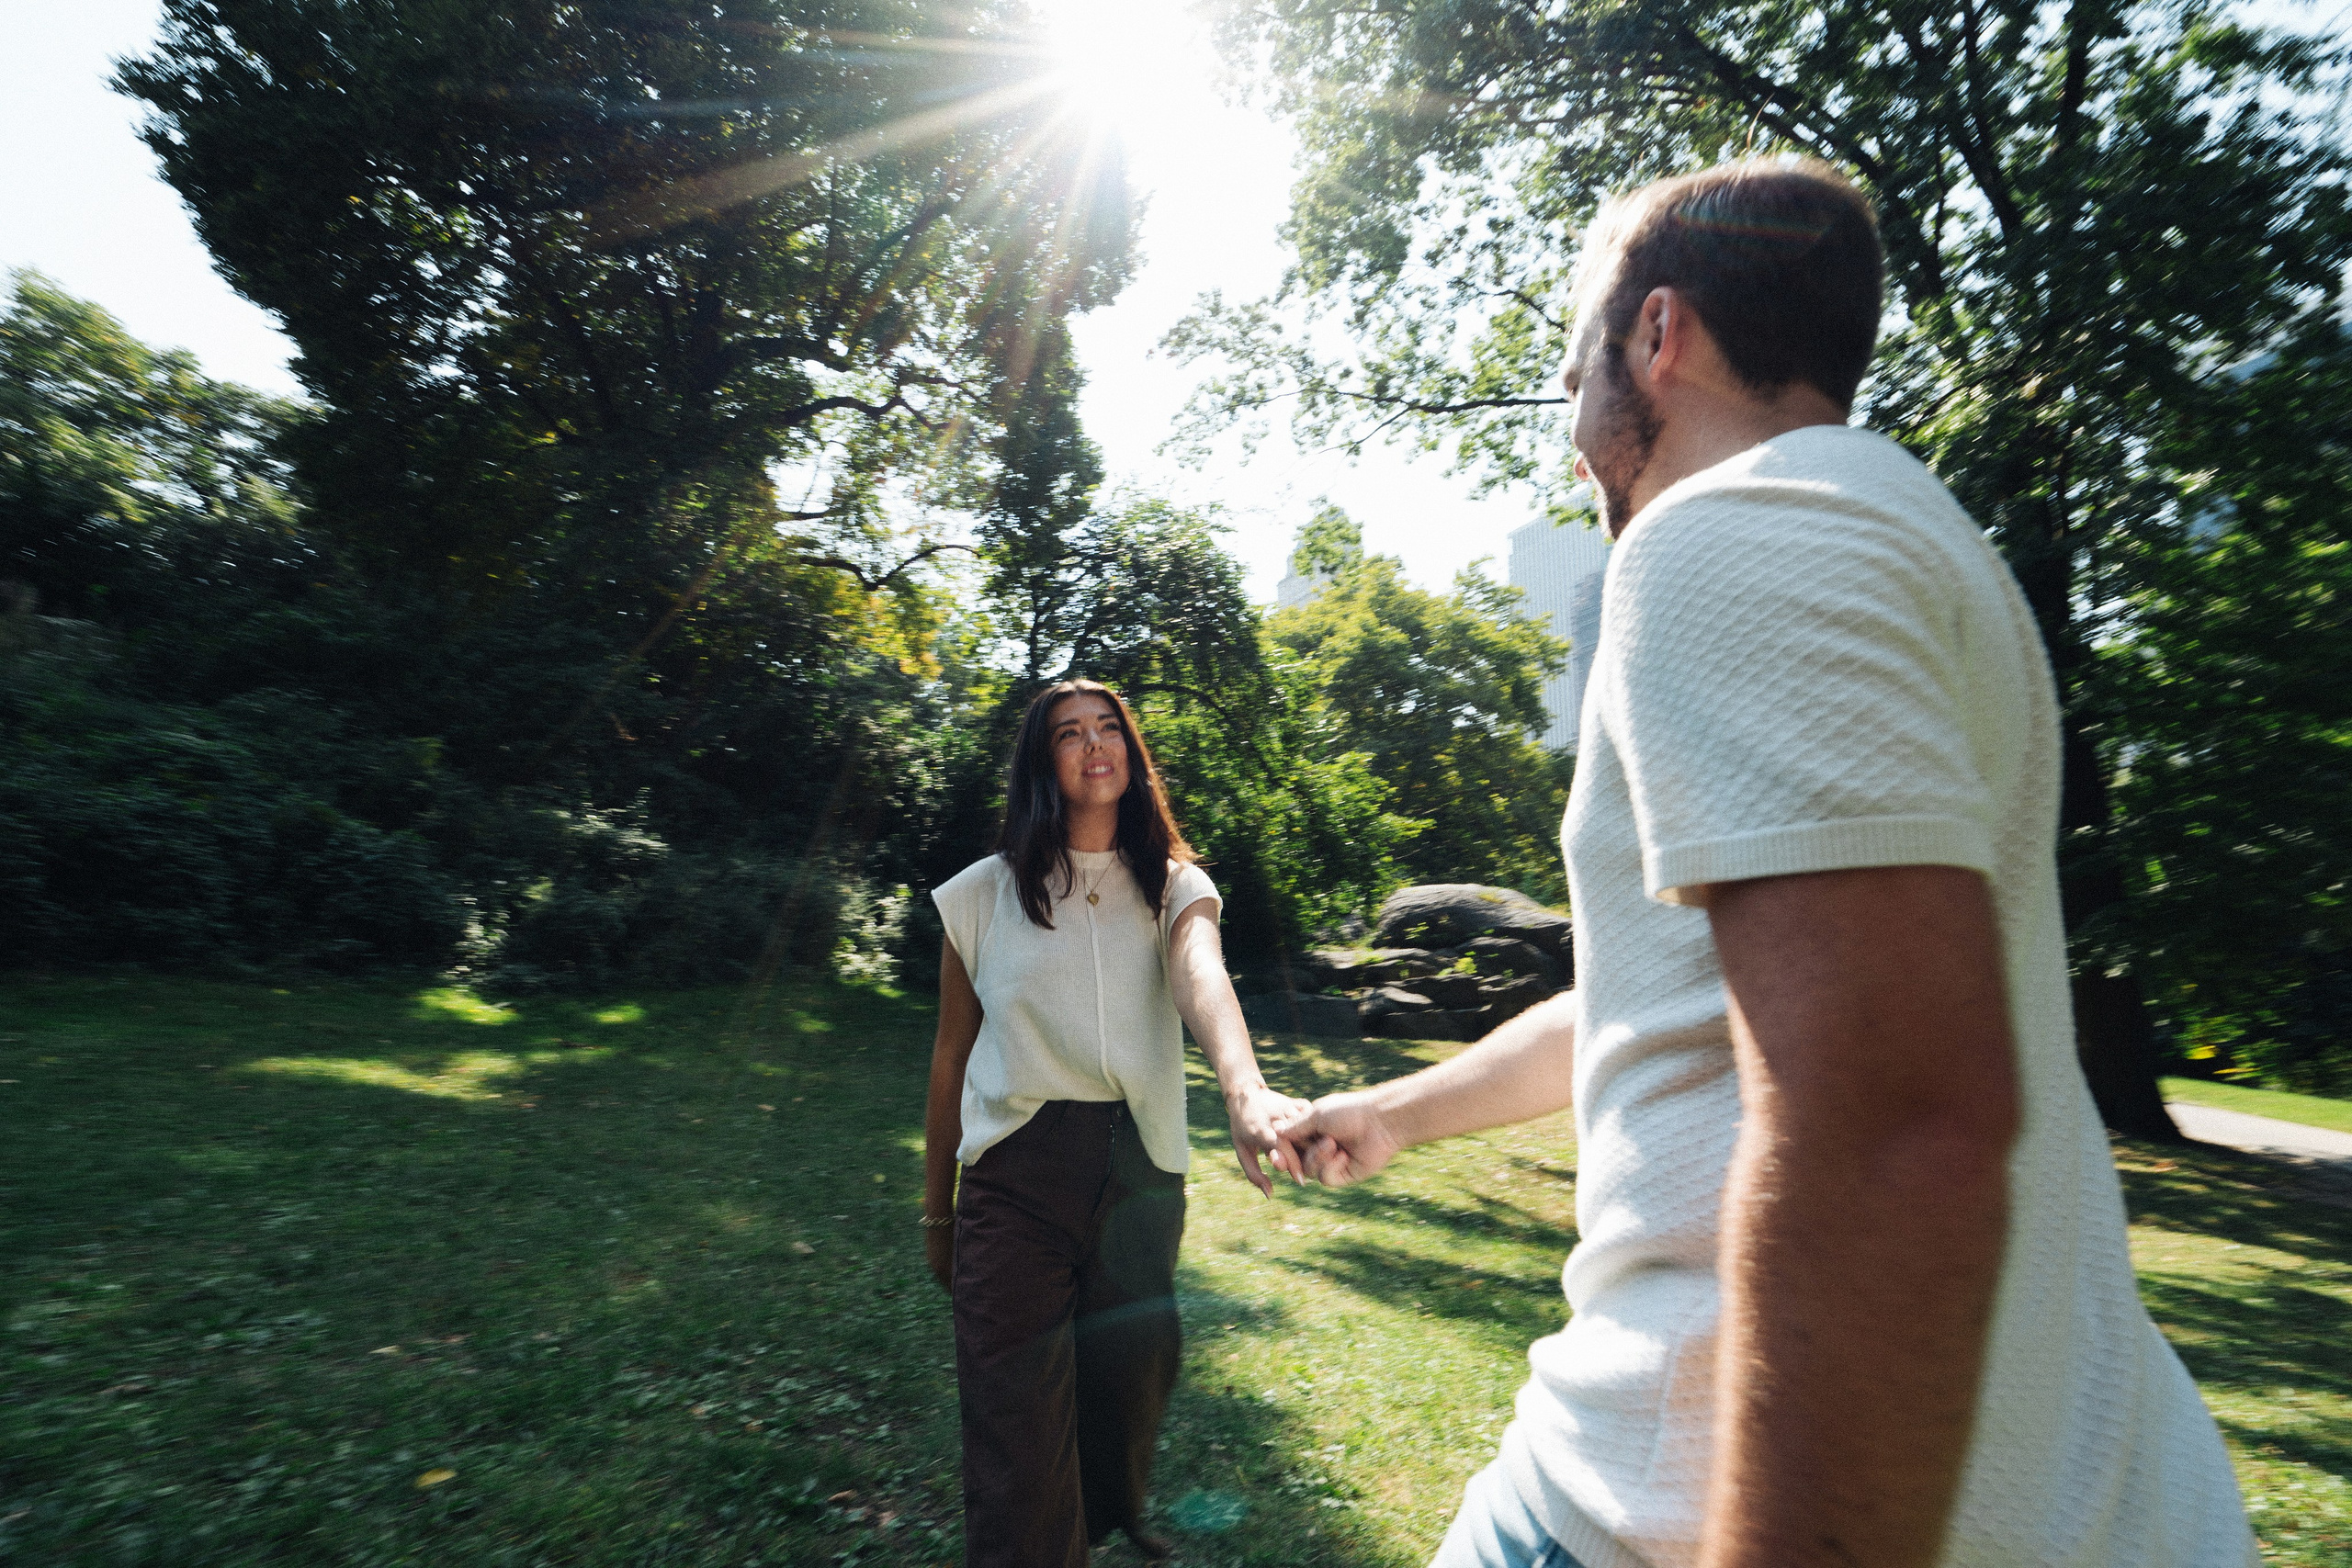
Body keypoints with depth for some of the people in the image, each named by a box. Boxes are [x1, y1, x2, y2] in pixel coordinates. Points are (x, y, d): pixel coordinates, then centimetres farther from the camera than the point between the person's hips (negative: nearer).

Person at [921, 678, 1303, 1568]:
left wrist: (1246, 1094, -42)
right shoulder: (985, 893, 1)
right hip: (1015, 1171, -1)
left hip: (1141, 1170, 2)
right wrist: (937, 1211, 10)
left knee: (1130, 1384, 19)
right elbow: (951, 1058, 7)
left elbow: (1203, 981, -22)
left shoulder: (1174, 887, 1)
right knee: (1018, 1434, -2)